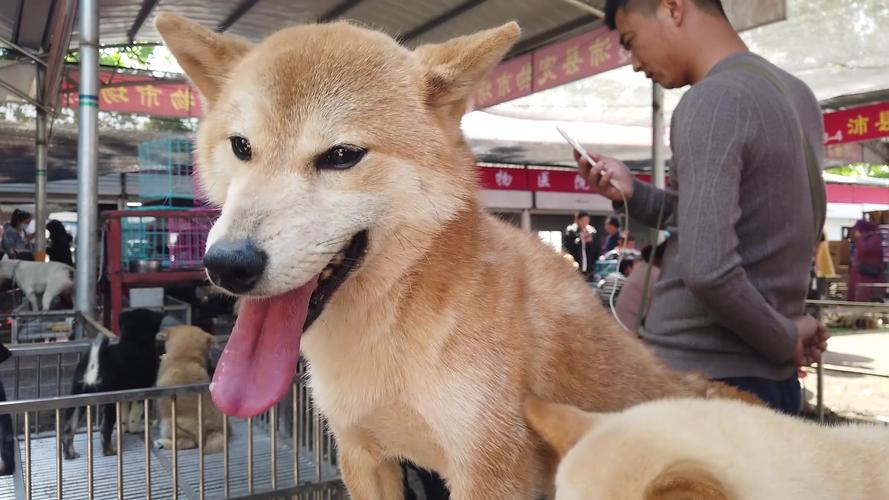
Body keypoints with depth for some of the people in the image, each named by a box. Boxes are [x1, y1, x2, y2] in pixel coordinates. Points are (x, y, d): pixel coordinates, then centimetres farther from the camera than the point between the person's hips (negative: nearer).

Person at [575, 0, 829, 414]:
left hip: (694, 379, -9)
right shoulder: (795, 93, 10)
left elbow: (707, 268, -30)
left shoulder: (711, 101, -19)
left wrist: (783, 341, -13)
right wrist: (633, 194, 4)